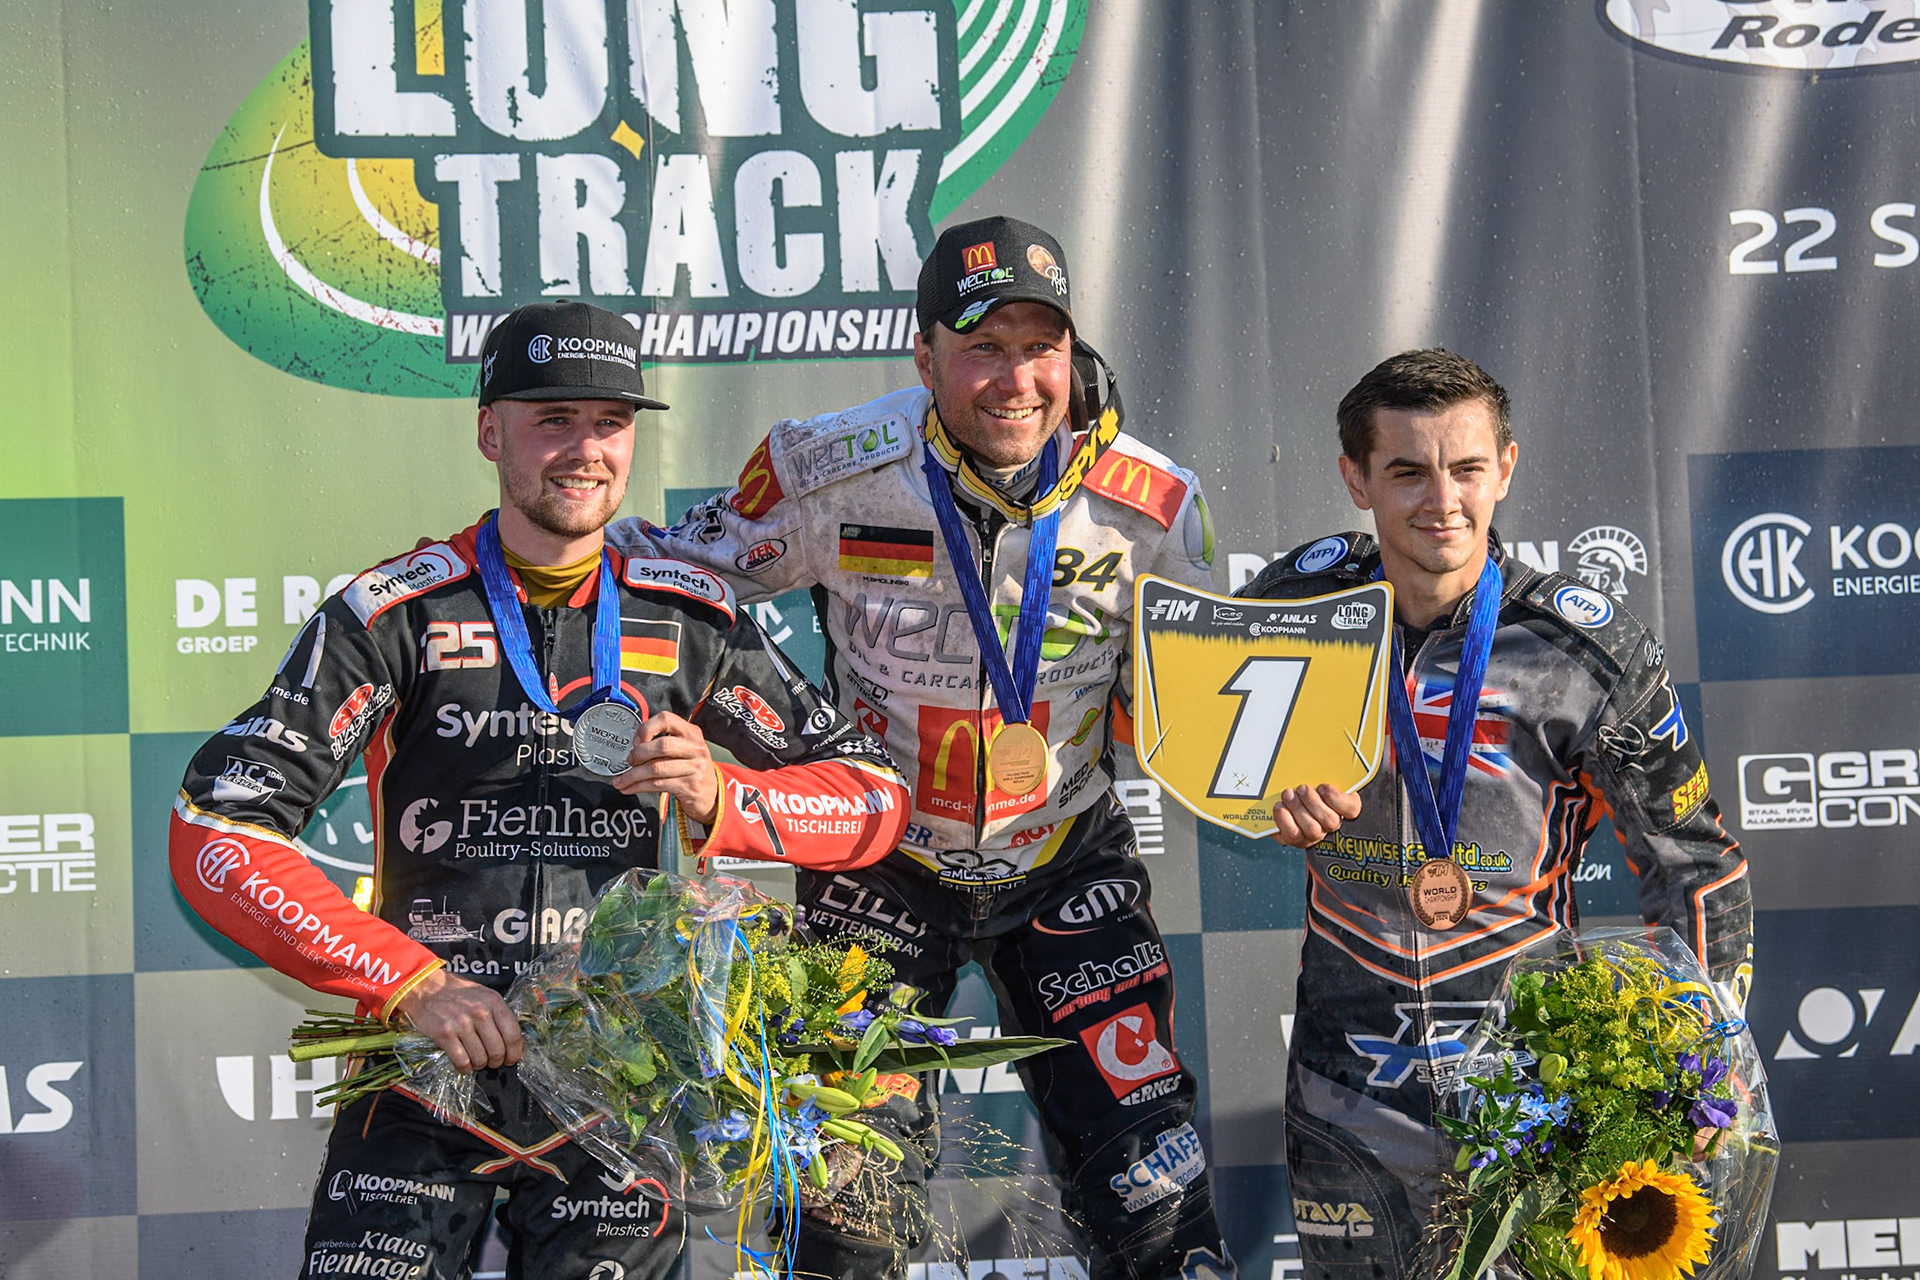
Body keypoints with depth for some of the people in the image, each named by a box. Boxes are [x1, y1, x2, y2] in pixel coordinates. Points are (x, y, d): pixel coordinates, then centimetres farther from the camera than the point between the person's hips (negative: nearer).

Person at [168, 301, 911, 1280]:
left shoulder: (691, 619, 6)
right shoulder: (395, 613, -5)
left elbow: (876, 794, 10)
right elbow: (215, 832, -11)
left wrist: (719, 800, -10)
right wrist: (408, 982, -18)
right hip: (427, 1059, -2)